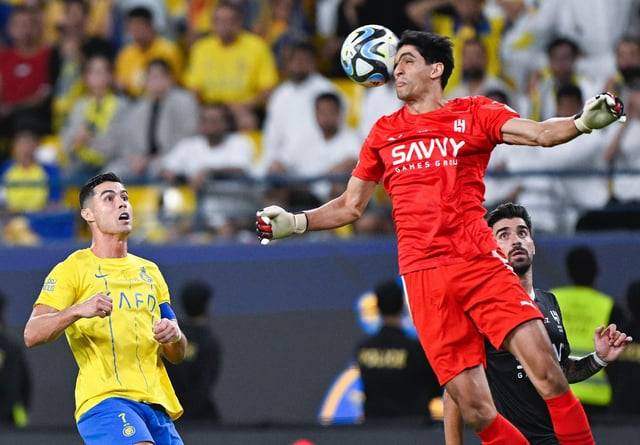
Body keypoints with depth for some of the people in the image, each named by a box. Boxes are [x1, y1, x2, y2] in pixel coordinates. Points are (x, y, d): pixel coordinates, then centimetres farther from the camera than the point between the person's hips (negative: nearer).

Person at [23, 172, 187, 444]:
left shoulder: (149, 271, 21)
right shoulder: (72, 269, 2)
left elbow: (176, 356, 24)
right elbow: (32, 335, -10)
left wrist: (174, 336, -1)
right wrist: (78, 311, -27)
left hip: (156, 401, 7)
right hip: (104, 399, -7)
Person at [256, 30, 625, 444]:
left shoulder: (474, 113, 9)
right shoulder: (384, 132, 18)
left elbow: (540, 133, -6)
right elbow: (350, 206, 26)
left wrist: (583, 122, -25)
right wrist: (294, 222, 13)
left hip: (479, 262, -2)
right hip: (423, 274, 2)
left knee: (548, 372, -19)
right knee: (476, 410, -9)